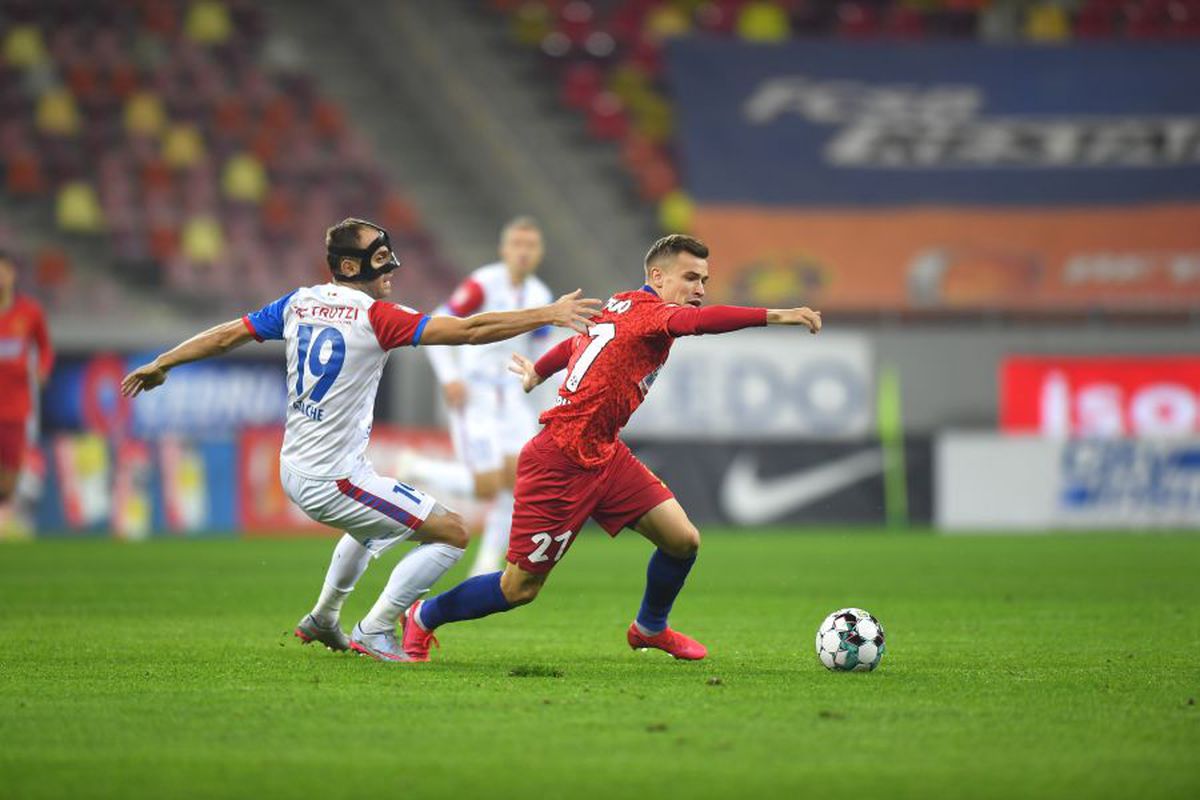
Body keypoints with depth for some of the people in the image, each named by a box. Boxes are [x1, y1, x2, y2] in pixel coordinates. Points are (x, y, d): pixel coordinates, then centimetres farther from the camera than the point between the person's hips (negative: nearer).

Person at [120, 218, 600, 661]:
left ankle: (322, 619, 45)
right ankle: (374, 633, 1)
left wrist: (160, 365, 29)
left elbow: (228, 335, 15)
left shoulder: (299, 303, 5)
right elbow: (468, 331, -21)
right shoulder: (375, 317, -16)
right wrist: (549, 314, -19)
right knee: (452, 533, -4)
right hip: (332, 481, -9)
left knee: (374, 526, 37)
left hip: (294, 471, 9)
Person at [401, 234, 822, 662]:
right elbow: (701, 320, -38)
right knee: (519, 589, 1)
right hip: (560, 463, -10)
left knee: (683, 540, -2)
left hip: (603, 456, 10)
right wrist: (772, 315, -46)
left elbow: (577, 342, 29)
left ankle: (650, 627, 25)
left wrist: (537, 372, 47)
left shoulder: (619, 308, 10)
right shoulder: (645, 311, -17)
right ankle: (424, 618, 24)